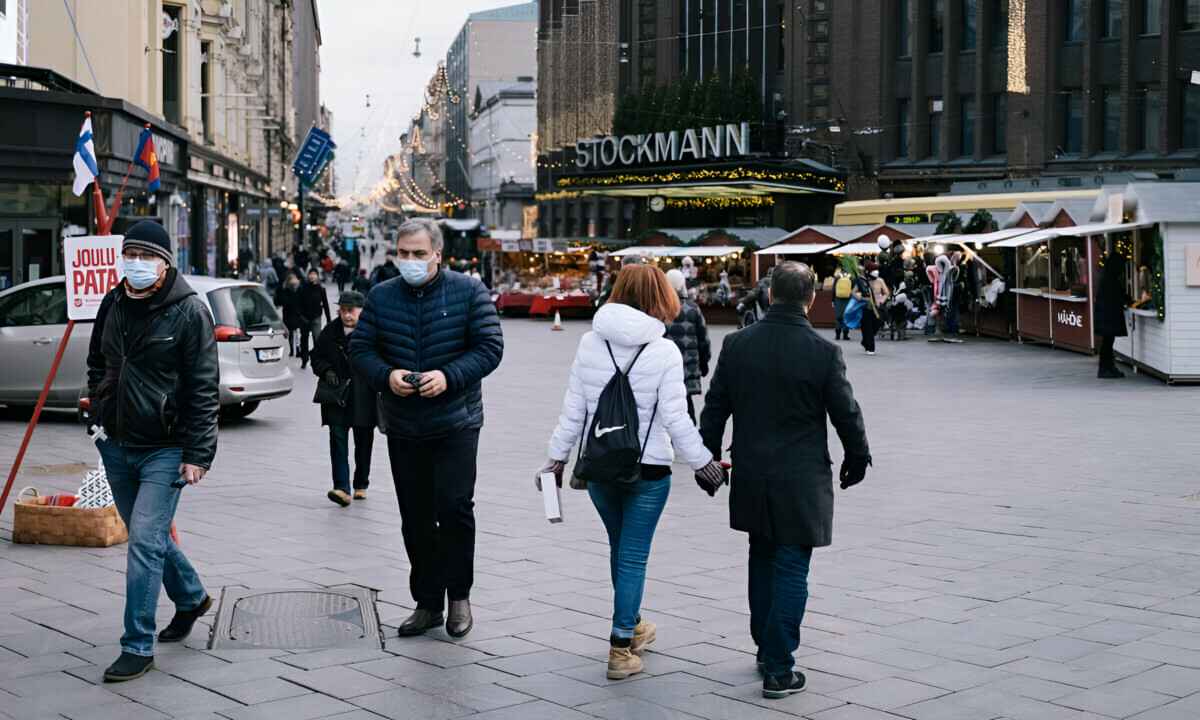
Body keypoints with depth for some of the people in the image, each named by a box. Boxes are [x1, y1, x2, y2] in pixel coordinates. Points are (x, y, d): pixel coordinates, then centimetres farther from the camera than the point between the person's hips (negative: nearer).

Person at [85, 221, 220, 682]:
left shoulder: (189, 311, -12)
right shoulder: (112, 304, 7)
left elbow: (204, 388, -13)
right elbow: (97, 364, 23)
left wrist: (197, 454, -16)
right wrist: (99, 415, 11)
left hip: (164, 449, -7)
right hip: (116, 446, 7)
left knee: (146, 541, -12)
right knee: (148, 536, 18)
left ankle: (138, 647, -4)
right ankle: (191, 598, 42)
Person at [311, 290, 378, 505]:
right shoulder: (330, 332, 2)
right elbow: (316, 357, 12)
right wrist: (326, 371, -7)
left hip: (364, 399, -1)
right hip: (337, 396, 1)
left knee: (363, 442, 11)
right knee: (337, 438, -10)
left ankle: (361, 485, 29)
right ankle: (342, 488, -14)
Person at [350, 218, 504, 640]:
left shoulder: (468, 292, -4)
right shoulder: (381, 296, 5)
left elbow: (490, 347, -7)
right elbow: (359, 349, 5)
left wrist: (449, 376, -21)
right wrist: (386, 375, -15)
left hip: (456, 423, -3)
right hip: (402, 427, 4)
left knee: (454, 506, -11)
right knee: (415, 519, 9)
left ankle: (459, 596, 8)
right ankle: (427, 602, 21)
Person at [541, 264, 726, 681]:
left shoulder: (590, 342, -2)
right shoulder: (664, 352, -12)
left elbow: (573, 410, 2)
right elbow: (675, 420, -11)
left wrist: (557, 457, 12)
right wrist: (703, 462, 1)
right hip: (648, 469, -4)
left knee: (621, 548, 21)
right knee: (633, 556, 4)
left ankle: (631, 627, 37)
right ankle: (621, 648, 5)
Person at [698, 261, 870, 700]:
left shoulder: (737, 345, -3)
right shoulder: (823, 352, -13)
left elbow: (715, 408, 4)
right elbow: (846, 413, -5)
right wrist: (857, 458, 13)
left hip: (751, 477, 4)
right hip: (801, 481, -4)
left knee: (762, 561, 20)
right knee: (791, 570, 2)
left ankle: (765, 649, 31)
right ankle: (778, 669, 2)